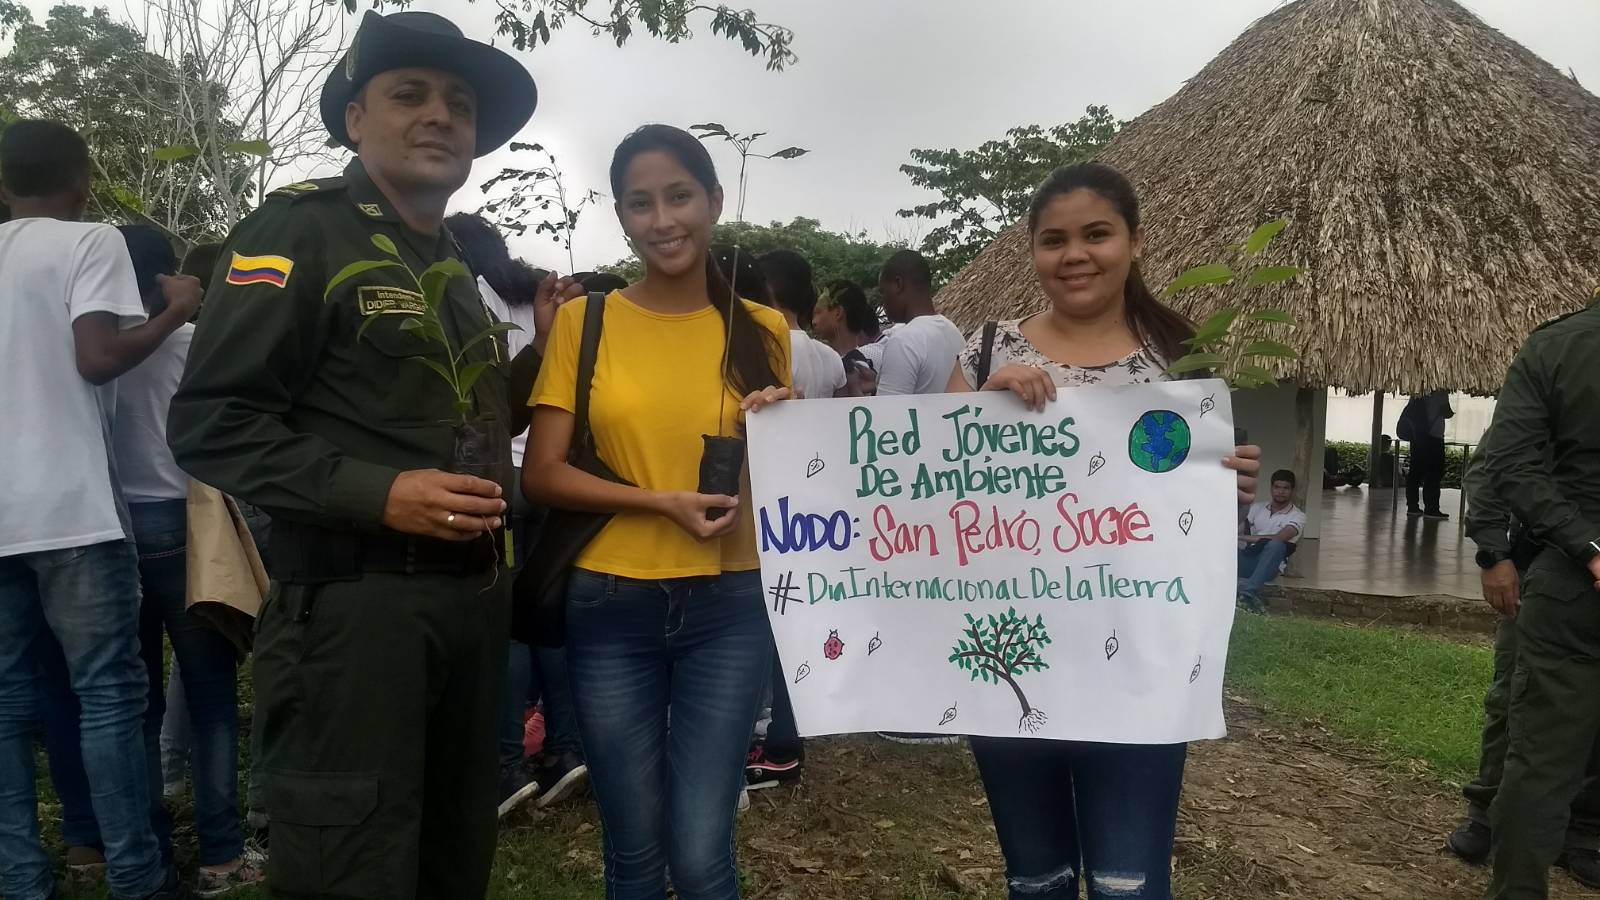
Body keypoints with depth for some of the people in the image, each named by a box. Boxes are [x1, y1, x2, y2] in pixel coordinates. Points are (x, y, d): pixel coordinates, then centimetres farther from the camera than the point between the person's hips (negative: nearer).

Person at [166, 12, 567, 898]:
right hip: (353, 601, -8)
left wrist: (541, 350, 12)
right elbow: (209, 422, -14)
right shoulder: (299, 229, -6)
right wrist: (377, 493, -23)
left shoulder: (455, 267, 18)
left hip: (472, 596, 8)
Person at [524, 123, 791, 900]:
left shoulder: (762, 330, 5)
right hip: (611, 609, 0)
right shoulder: (583, 321, 1)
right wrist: (663, 502, -16)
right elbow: (541, 473, -3)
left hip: (726, 608, 0)